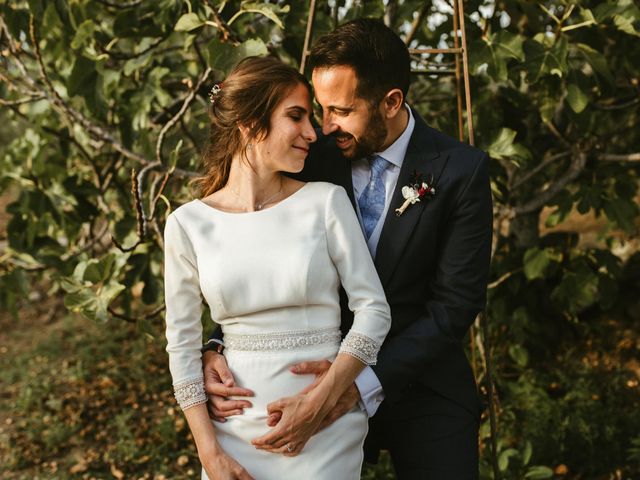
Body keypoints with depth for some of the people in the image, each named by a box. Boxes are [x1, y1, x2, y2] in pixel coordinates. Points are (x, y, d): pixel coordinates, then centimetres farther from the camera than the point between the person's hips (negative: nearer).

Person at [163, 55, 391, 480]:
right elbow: (182, 342, 1)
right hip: (234, 431, 1)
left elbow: (374, 309, -5)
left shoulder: (326, 201, -5)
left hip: (324, 431, -1)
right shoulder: (188, 224, -3)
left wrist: (321, 400, -15)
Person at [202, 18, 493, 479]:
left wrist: (363, 385, -27)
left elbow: (455, 303, -17)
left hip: (425, 395, -1)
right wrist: (218, 347, -19)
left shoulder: (462, 170, -14)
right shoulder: (313, 158, -6)